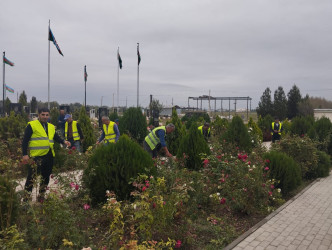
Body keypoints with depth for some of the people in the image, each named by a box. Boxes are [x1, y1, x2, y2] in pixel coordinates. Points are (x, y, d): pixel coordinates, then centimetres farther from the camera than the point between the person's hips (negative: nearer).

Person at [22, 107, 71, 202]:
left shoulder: (51, 127, 16)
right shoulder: (32, 125, -3)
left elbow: (56, 137, 19)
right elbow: (25, 141, -6)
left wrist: (64, 141, -2)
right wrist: (25, 154, -13)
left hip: (49, 156, 6)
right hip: (36, 156, -6)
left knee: (46, 177, 15)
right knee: (31, 177, -5)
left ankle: (41, 196, 30)